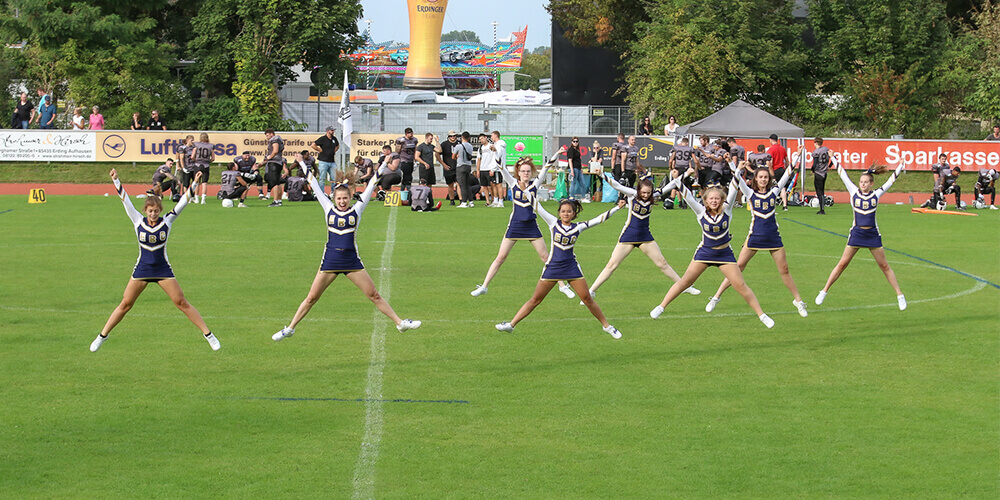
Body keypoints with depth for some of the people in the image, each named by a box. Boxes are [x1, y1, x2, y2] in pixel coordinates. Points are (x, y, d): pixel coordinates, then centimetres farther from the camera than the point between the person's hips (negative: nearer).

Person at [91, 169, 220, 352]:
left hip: (163, 270, -1)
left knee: (182, 303, -2)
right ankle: (102, 336, 15)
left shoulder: (167, 221, -4)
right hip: (142, 268, 1)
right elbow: (125, 200, -8)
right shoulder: (138, 221, -3)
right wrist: (116, 181, -16)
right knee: (125, 304, 4)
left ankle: (208, 335, 3)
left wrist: (194, 184, -17)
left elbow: (182, 202, -8)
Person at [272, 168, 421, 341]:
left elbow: (369, 189, 4)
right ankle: (290, 328, 15)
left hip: (352, 261, 0)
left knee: (374, 295, 1)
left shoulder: (356, 210, 3)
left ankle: (400, 322, 9)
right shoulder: (329, 209, 6)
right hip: (330, 260, 1)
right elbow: (316, 189, 9)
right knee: (311, 298, 4)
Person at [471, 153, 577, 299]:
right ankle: (484, 286, 8)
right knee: (500, 257, 2)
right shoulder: (513, 183, 2)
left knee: (546, 257, 4)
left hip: (531, 227, 0)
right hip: (514, 226, 0)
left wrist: (556, 155, -13)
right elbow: (503, 170, -10)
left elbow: (545, 168, -3)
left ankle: (563, 285, 12)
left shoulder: (535, 185, 3)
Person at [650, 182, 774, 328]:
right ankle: (661, 307, 6)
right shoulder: (701, 211, -10)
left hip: (725, 254, 0)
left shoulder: (726, 210, -9)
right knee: (686, 280, -2)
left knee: (740, 285, -3)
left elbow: (733, 192, -18)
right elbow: (688, 197, -20)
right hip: (704, 251, 0)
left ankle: (761, 315, 4)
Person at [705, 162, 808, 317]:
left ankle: (798, 301, 14)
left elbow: (786, 176, 6)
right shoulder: (750, 193, 3)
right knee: (737, 268, -2)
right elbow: (738, 181, -10)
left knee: (784, 270, 4)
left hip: (773, 238, 2)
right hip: (754, 237, -2)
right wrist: (739, 170, -26)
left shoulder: (774, 192, 8)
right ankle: (716, 297, 5)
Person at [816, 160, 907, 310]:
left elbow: (891, 180, 8)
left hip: (873, 235, 0)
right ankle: (824, 292, 7)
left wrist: (901, 165, 6)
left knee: (884, 266, 6)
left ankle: (900, 295, 11)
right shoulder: (854, 192, 2)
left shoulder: (876, 195, 3)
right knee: (842, 264, 1)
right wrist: (834, 159, 4)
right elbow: (843, 175, 3)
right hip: (856, 234, 0)